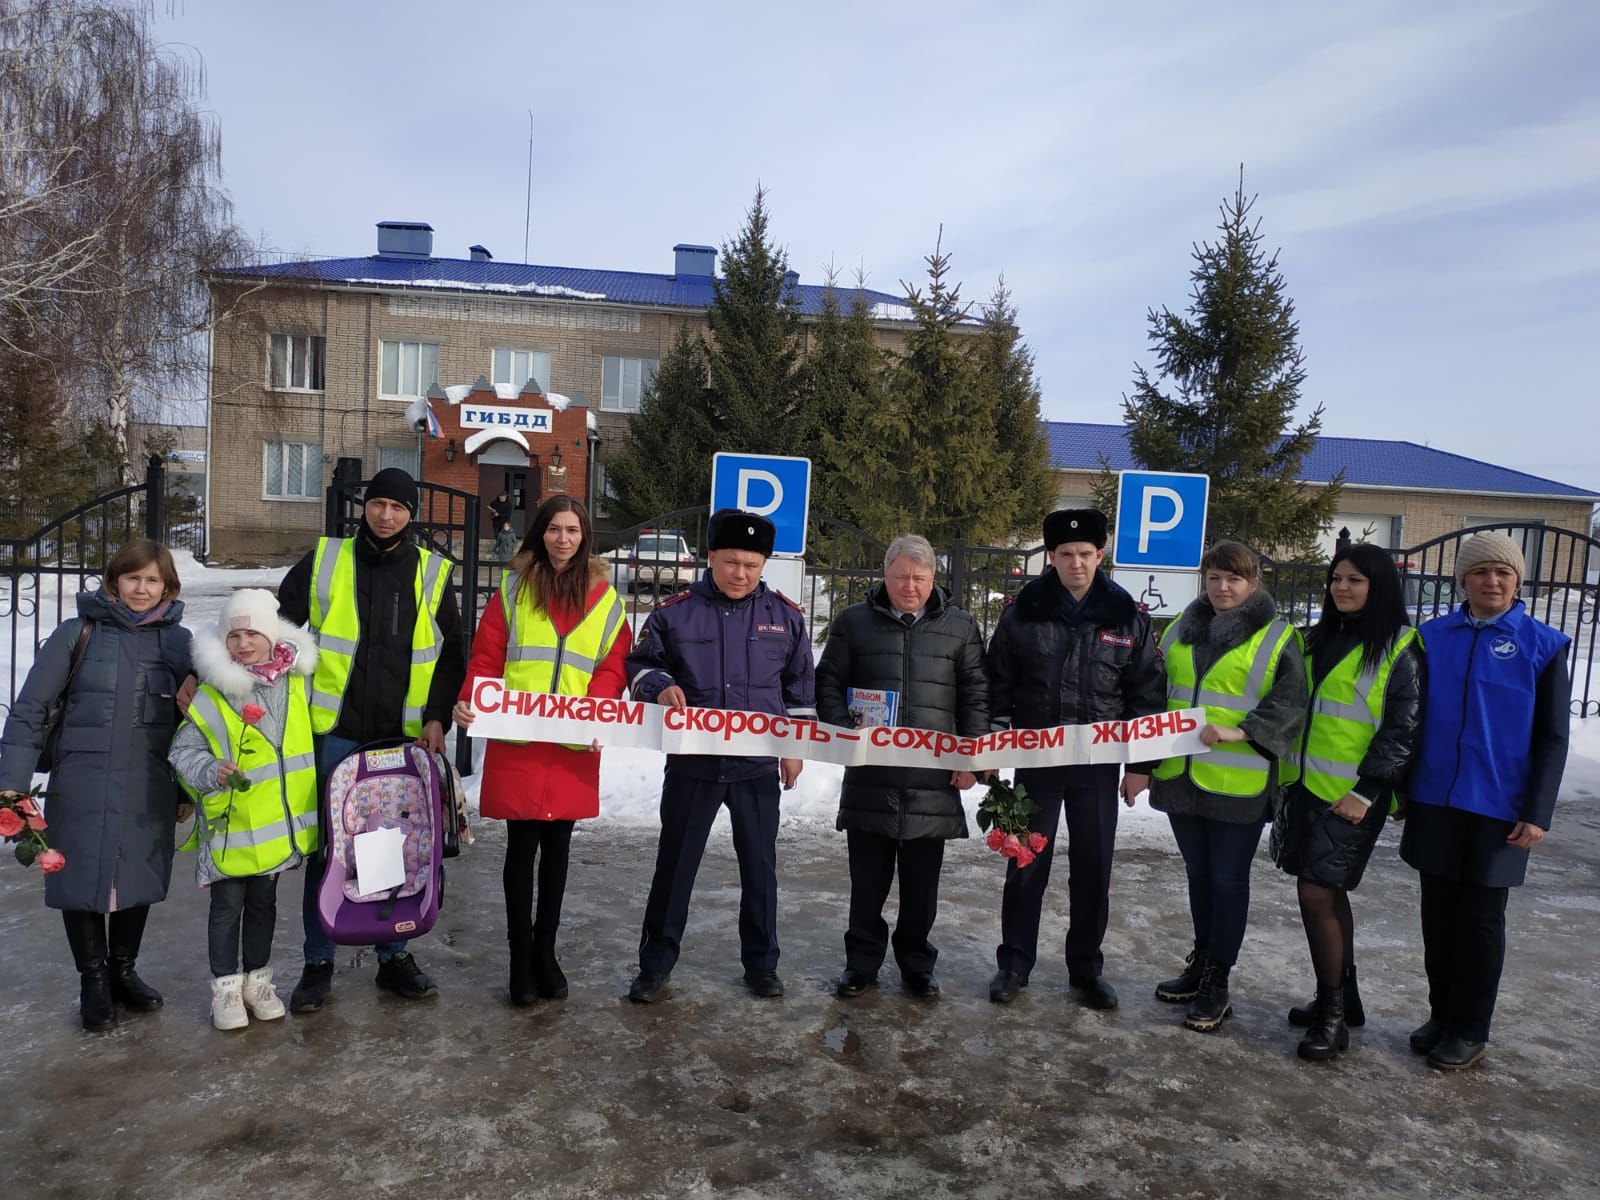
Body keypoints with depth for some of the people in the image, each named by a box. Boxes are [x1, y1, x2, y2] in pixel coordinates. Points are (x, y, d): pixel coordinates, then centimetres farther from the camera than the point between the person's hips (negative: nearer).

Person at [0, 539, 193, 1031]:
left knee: (140, 878, 10)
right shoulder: (77, 634, -2)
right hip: (82, 785, -2)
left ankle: (123, 969, 31)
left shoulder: (178, 642, 4)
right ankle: (93, 980, 24)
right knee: (82, 879, 5)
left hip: (149, 790, 2)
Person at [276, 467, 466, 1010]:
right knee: (327, 847, 5)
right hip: (335, 733, -1)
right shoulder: (323, 560, 2)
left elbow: (450, 657, 9)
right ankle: (318, 963, 19)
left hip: (405, 738, 1)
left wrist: (437, 716, -2)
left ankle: (394, 955, 24)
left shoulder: (433, 573, 6)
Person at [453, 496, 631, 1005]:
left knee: (557, 846, 10)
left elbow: (611, 667, 3)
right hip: (516, 741, -1)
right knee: (522, 846, 3)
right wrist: (469, 700, -16)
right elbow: (487, 657, 2)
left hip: (574, 745, 2)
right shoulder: (513, 588, 6)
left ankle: (545, 949, 26)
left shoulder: (604, 598, 8)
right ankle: (520, 955, 17)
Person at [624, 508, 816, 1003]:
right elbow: (639, 664, 5)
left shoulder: (786, 614, 1)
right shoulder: (674, 611, -5)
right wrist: (661, 685, -17)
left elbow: (801, 686, 10)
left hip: (759, 766, 1)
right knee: (675, 863, 8)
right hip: (692, 763, -1)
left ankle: (761, 963, 29)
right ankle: (655, 965, 23)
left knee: (759, 865, 12)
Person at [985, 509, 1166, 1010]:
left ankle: (1086, 967, 26)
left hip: (1098, 763, 1)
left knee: (1093, 870, 10)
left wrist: (1139, 764, 1)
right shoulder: (1024, 611, -3)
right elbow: (998, 682, 2)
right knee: (1026, 866, 7)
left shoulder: (1127, 617, -1)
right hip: (1036, 759, 0)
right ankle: (1014, 962, 22)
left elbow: (1145, 693, 3)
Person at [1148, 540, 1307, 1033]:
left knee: (1228, 878, 4)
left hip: (1239, 783, -5)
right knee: (1198, 874, 16)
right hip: (1181, 775, 5)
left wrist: (1240, 733, -23)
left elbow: (1288, 704, -9)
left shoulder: (1278, 637, -3)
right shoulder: (1181, 630, 11)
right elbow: (1159, 695, 17)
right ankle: (1201, 963, 30)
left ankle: (1216, 982, 14)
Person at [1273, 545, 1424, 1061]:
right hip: (1310, 785, 7)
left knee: (1317, 892, -9)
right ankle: (1342, 1000, 28)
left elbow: (1404, 727, -13)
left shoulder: (1400, 648, -8)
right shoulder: (1322, 637, 12)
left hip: (1354, 795, -7)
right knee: (1329, 892, 14)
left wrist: (1367, 791, -17)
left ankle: (1332, 1013, 5)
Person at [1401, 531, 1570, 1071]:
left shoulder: (1542, 645, -3)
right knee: (1438, 911, 11)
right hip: (1434, 802, 3)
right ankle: (1441, 1015, 26)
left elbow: (1552, 737, -3)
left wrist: (1537, 813, -8)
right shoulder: (1432, 637, 3)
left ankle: (1470, 1032, 20)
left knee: (1481, 917, 7)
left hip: (1498, 807, -3)